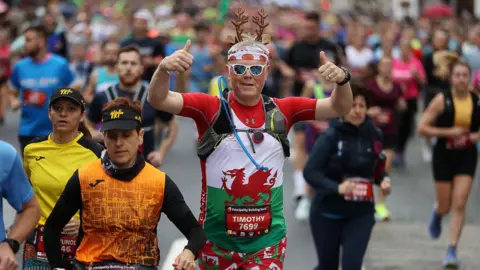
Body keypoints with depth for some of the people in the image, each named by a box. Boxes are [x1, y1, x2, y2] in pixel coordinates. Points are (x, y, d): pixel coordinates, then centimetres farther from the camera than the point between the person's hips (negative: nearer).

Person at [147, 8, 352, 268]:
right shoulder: (210, 107, -5)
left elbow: (338, 108, 0)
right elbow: (158, 100, -14)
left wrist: (342, 80, -21)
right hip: (218, 236, -1)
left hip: (267, 238, 1)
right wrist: (164, 68, -34)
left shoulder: (281, 111, 1)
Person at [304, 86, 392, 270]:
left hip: (361, 214, 2)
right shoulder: (331, 136, -15)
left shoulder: (374, 135, -3)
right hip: (327, 214, -2)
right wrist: (337, 188, -36)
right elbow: (310, 172, -21)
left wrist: (383, 180, -9)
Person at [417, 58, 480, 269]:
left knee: (460, 205, -7)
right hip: (444, 155, -1)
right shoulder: (442, 100, -10)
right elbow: (422, 127, -10)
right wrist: (448, 132, -19)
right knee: (445, 206, 7)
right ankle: (437, 213, 46)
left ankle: (452, 251, 0)